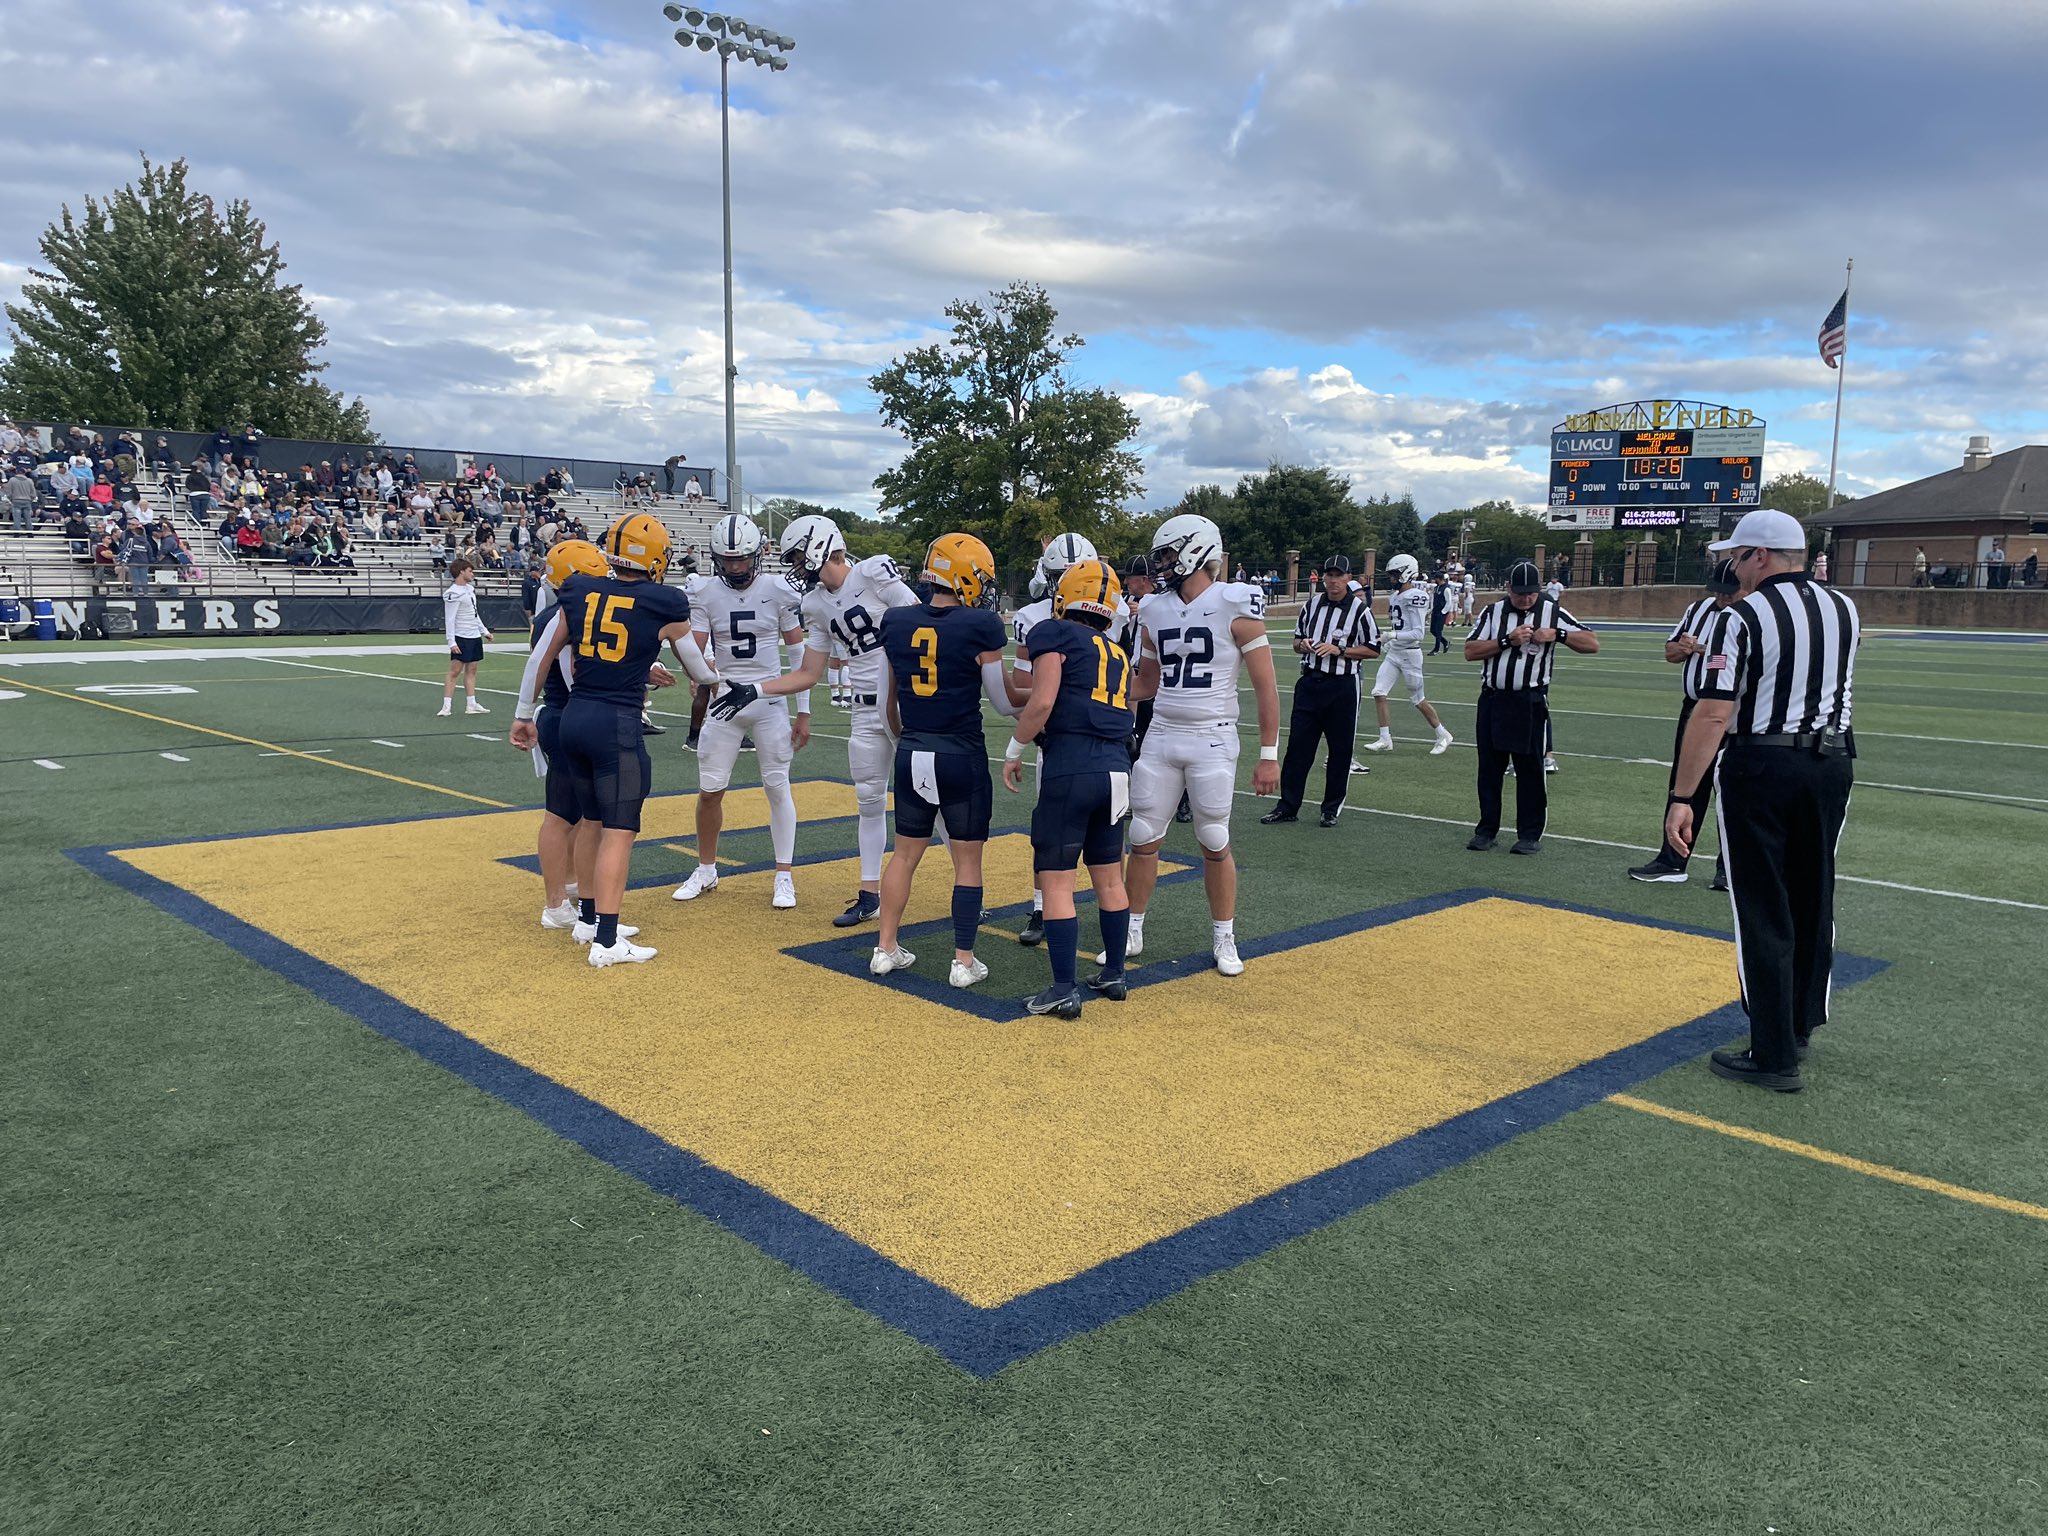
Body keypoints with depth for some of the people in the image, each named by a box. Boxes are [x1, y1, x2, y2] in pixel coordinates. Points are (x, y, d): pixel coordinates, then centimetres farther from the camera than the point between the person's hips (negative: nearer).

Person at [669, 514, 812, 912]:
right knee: (709, 791, 6)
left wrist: (803, 713, -1)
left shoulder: (780, 591, -6)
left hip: (770, 702, -2)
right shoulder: (704, 594, -3)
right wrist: (700, 681, -31)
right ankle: (706, 870, 25)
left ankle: (785, 876, 12)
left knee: (777, 787, 1)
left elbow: (799, 654, -1)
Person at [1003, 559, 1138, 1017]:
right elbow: (1124, 715, 15)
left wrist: (1014, 749, 0)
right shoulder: (1118, 653, 19)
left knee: (1055, 879, -1)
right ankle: (1114, 974, 27)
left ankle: (1065, 989, 0)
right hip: (1116, 768, 7)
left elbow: (1042, 703, -13)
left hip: (1070, 766, -7)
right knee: (1109, 876, 17)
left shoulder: (1055, 634, 0)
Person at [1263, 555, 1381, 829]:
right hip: (1310, 681, 4)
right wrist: (1302, 645, -5)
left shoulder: (1359, 609, -5)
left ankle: (1332, 808, 16)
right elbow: (1297, 641, 19)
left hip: (1342, 686, -4)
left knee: (1340, 749, 4)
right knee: (1297, 745, 3)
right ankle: (1288, 806, 10)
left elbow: (1373, 650, -5)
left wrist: (1339, 650, -15)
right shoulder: (1312, 604, 9)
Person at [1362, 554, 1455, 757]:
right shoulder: (1395, 596, 10)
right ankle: (1385, 739, 4)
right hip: (1393, 653, 8)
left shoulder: (1415, 597, -17)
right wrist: (1387, 645, 19)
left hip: (1410, 653, -8)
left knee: (1417, 699, 3)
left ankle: (1443, 735, 21)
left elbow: (1418, 633, -21)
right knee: (1379, 692, -2)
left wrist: (1393, 635, -29)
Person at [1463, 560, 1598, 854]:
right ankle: (1487, 829, 18)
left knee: (1530, 769, 2)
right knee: (1489, 767, 8)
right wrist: (1508, 640, -14)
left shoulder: (1553, 612, 1)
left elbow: (1592, 643, -2)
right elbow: (1470, 652, -4)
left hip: (1530, 703, -2)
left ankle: (1530, 834, 10)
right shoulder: (1493, 611, 5)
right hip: (1492, 700, 2)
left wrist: (1557, 634, -16)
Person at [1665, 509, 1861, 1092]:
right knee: (1813, 902, 17)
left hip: (1760, 766, -6)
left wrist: (1681, 797, -18)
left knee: (1763, 912, 0)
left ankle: (1775, 1056, 2)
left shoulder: (1742, 617, -12)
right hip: (1833, 763, 6)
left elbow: (1712, 716, -19)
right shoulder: (1846, 610, 7)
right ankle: (1800, 1027, 30)